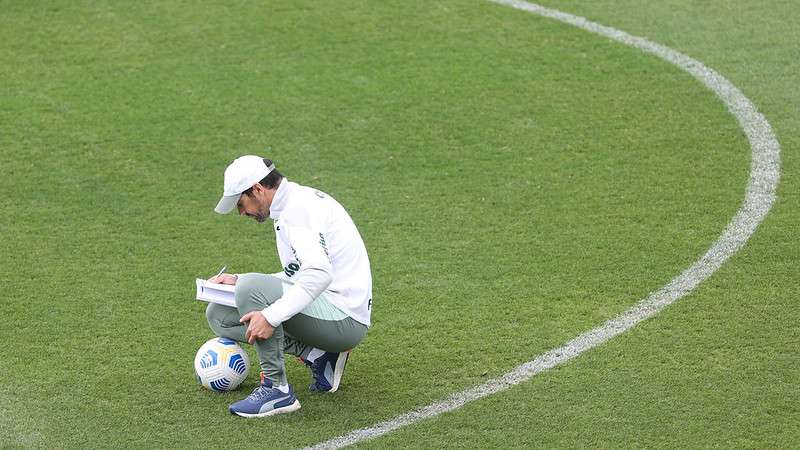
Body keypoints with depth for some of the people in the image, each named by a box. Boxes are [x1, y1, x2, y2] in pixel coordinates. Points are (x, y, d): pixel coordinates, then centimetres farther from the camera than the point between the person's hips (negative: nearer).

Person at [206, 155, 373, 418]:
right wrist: (238, 281, 15)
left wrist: (271, 316, -34)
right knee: (219, 314, 7)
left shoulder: (299, 208, -16)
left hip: (345, 319, -10)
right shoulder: (294, 204, 16)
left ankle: (277, 389, -18)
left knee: (252, 287, -28)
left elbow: (319, 274, -31)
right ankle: (318, 355, 3)